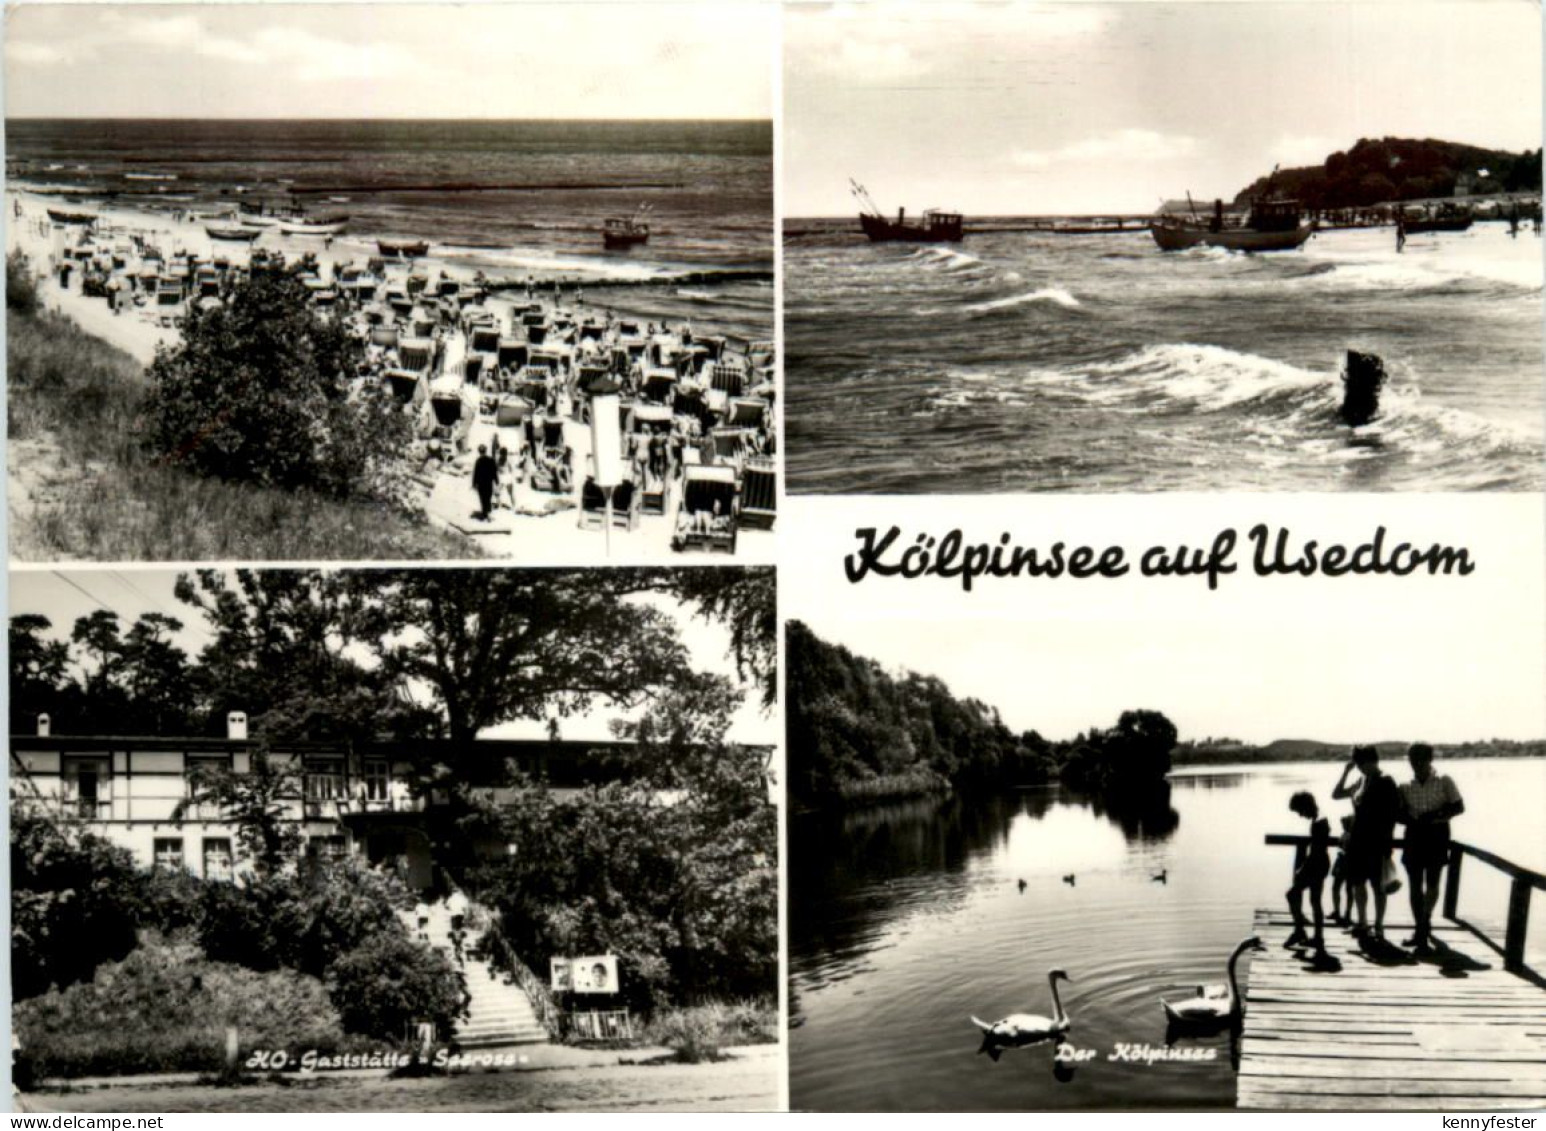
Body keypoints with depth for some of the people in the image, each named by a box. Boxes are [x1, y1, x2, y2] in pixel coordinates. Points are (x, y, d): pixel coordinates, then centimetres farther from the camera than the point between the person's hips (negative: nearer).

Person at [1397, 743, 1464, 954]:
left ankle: (1424, 928, 1)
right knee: (1414, 884, 3)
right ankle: (1422, 929, 13)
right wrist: (1413, 820, -15)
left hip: (1437, 835, -3)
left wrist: (1435, 815, -17)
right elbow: (1401, 814, 8)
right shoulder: (1406, 787, 7)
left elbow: (1458, 807, -2)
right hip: (1414, 836, 3)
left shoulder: (1444, 782, -1)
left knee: (1432, 882, -7)